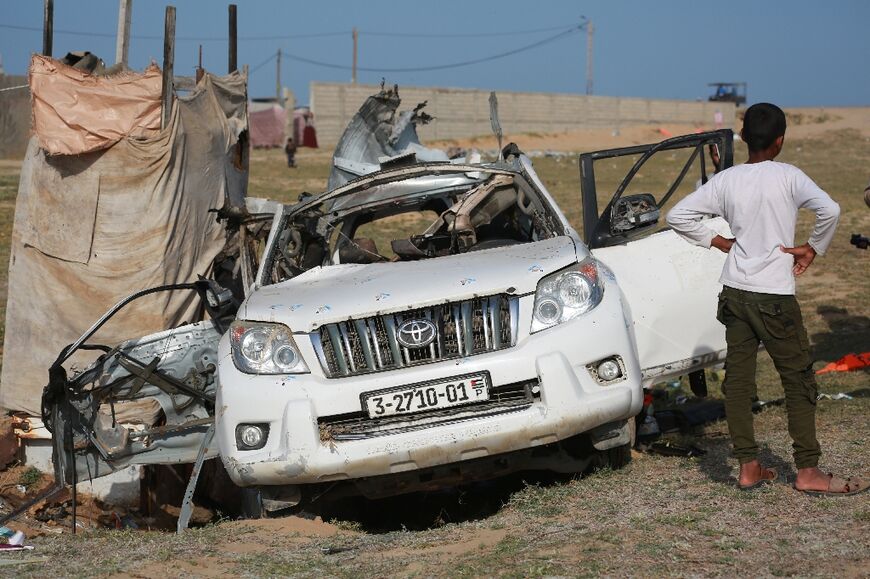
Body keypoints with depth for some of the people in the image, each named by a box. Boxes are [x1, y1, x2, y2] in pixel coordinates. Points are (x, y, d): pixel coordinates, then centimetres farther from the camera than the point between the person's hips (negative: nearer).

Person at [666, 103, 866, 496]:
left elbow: (678, 216, 4)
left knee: (738, 379, 7)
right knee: (798, 380, 2)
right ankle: (807, 471, 2)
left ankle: (748, 467, 10)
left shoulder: (725, 180, 3)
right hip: (774, 294, -4)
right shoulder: (787, 176, -8)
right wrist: (813, 249, -7)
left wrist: (717, 241, 11)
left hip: (734, 291, 5)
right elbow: (829, 210, -21)